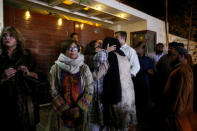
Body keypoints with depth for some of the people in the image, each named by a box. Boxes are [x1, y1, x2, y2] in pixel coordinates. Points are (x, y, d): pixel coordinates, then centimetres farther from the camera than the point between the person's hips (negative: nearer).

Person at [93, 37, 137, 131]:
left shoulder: (109, 58, -10)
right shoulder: (125, 57, 11)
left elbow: (96, 76, -13)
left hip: (117, 95, -7)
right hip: (130, 94, 7)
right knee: (130, 123, 16)